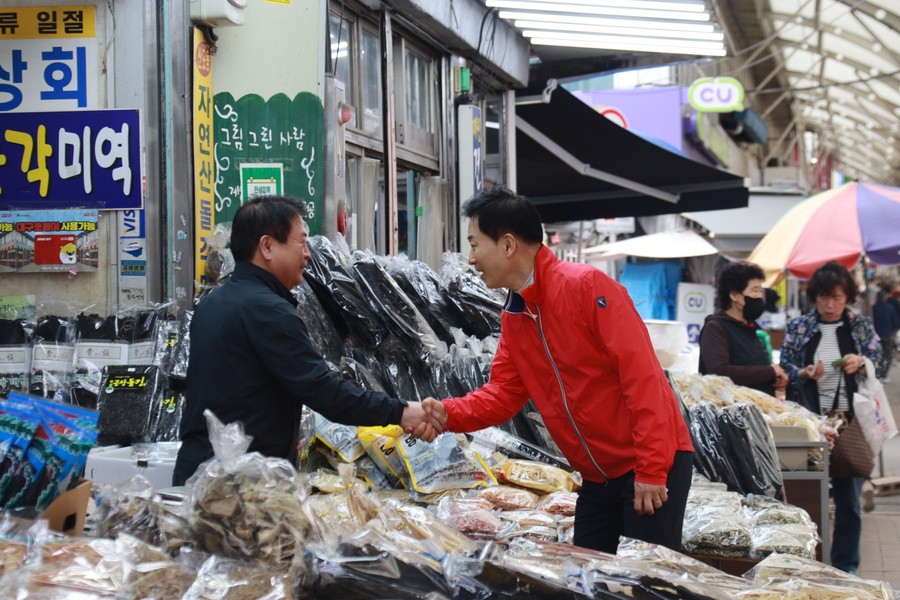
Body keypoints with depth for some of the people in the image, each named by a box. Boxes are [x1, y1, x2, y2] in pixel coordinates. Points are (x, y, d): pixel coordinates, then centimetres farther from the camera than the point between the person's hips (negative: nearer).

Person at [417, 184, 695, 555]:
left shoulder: (586, 286, -18)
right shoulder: (513, 316, 8)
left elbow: (641, 374, -22)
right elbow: (504, 393, 9)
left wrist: (651, 470, -23)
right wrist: (450, 414, -11)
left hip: (652, 467, -8)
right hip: (598, 476, 8)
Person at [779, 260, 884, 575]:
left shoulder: (861, 325, 6)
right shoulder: (797, 327, 4)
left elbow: (878, 363, 9)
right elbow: (784, 370, 5)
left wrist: (861, 363, -12)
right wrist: (805, 374, -15)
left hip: (850, 419, 1)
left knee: (848, 496, 4)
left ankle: (845, 565, 13)